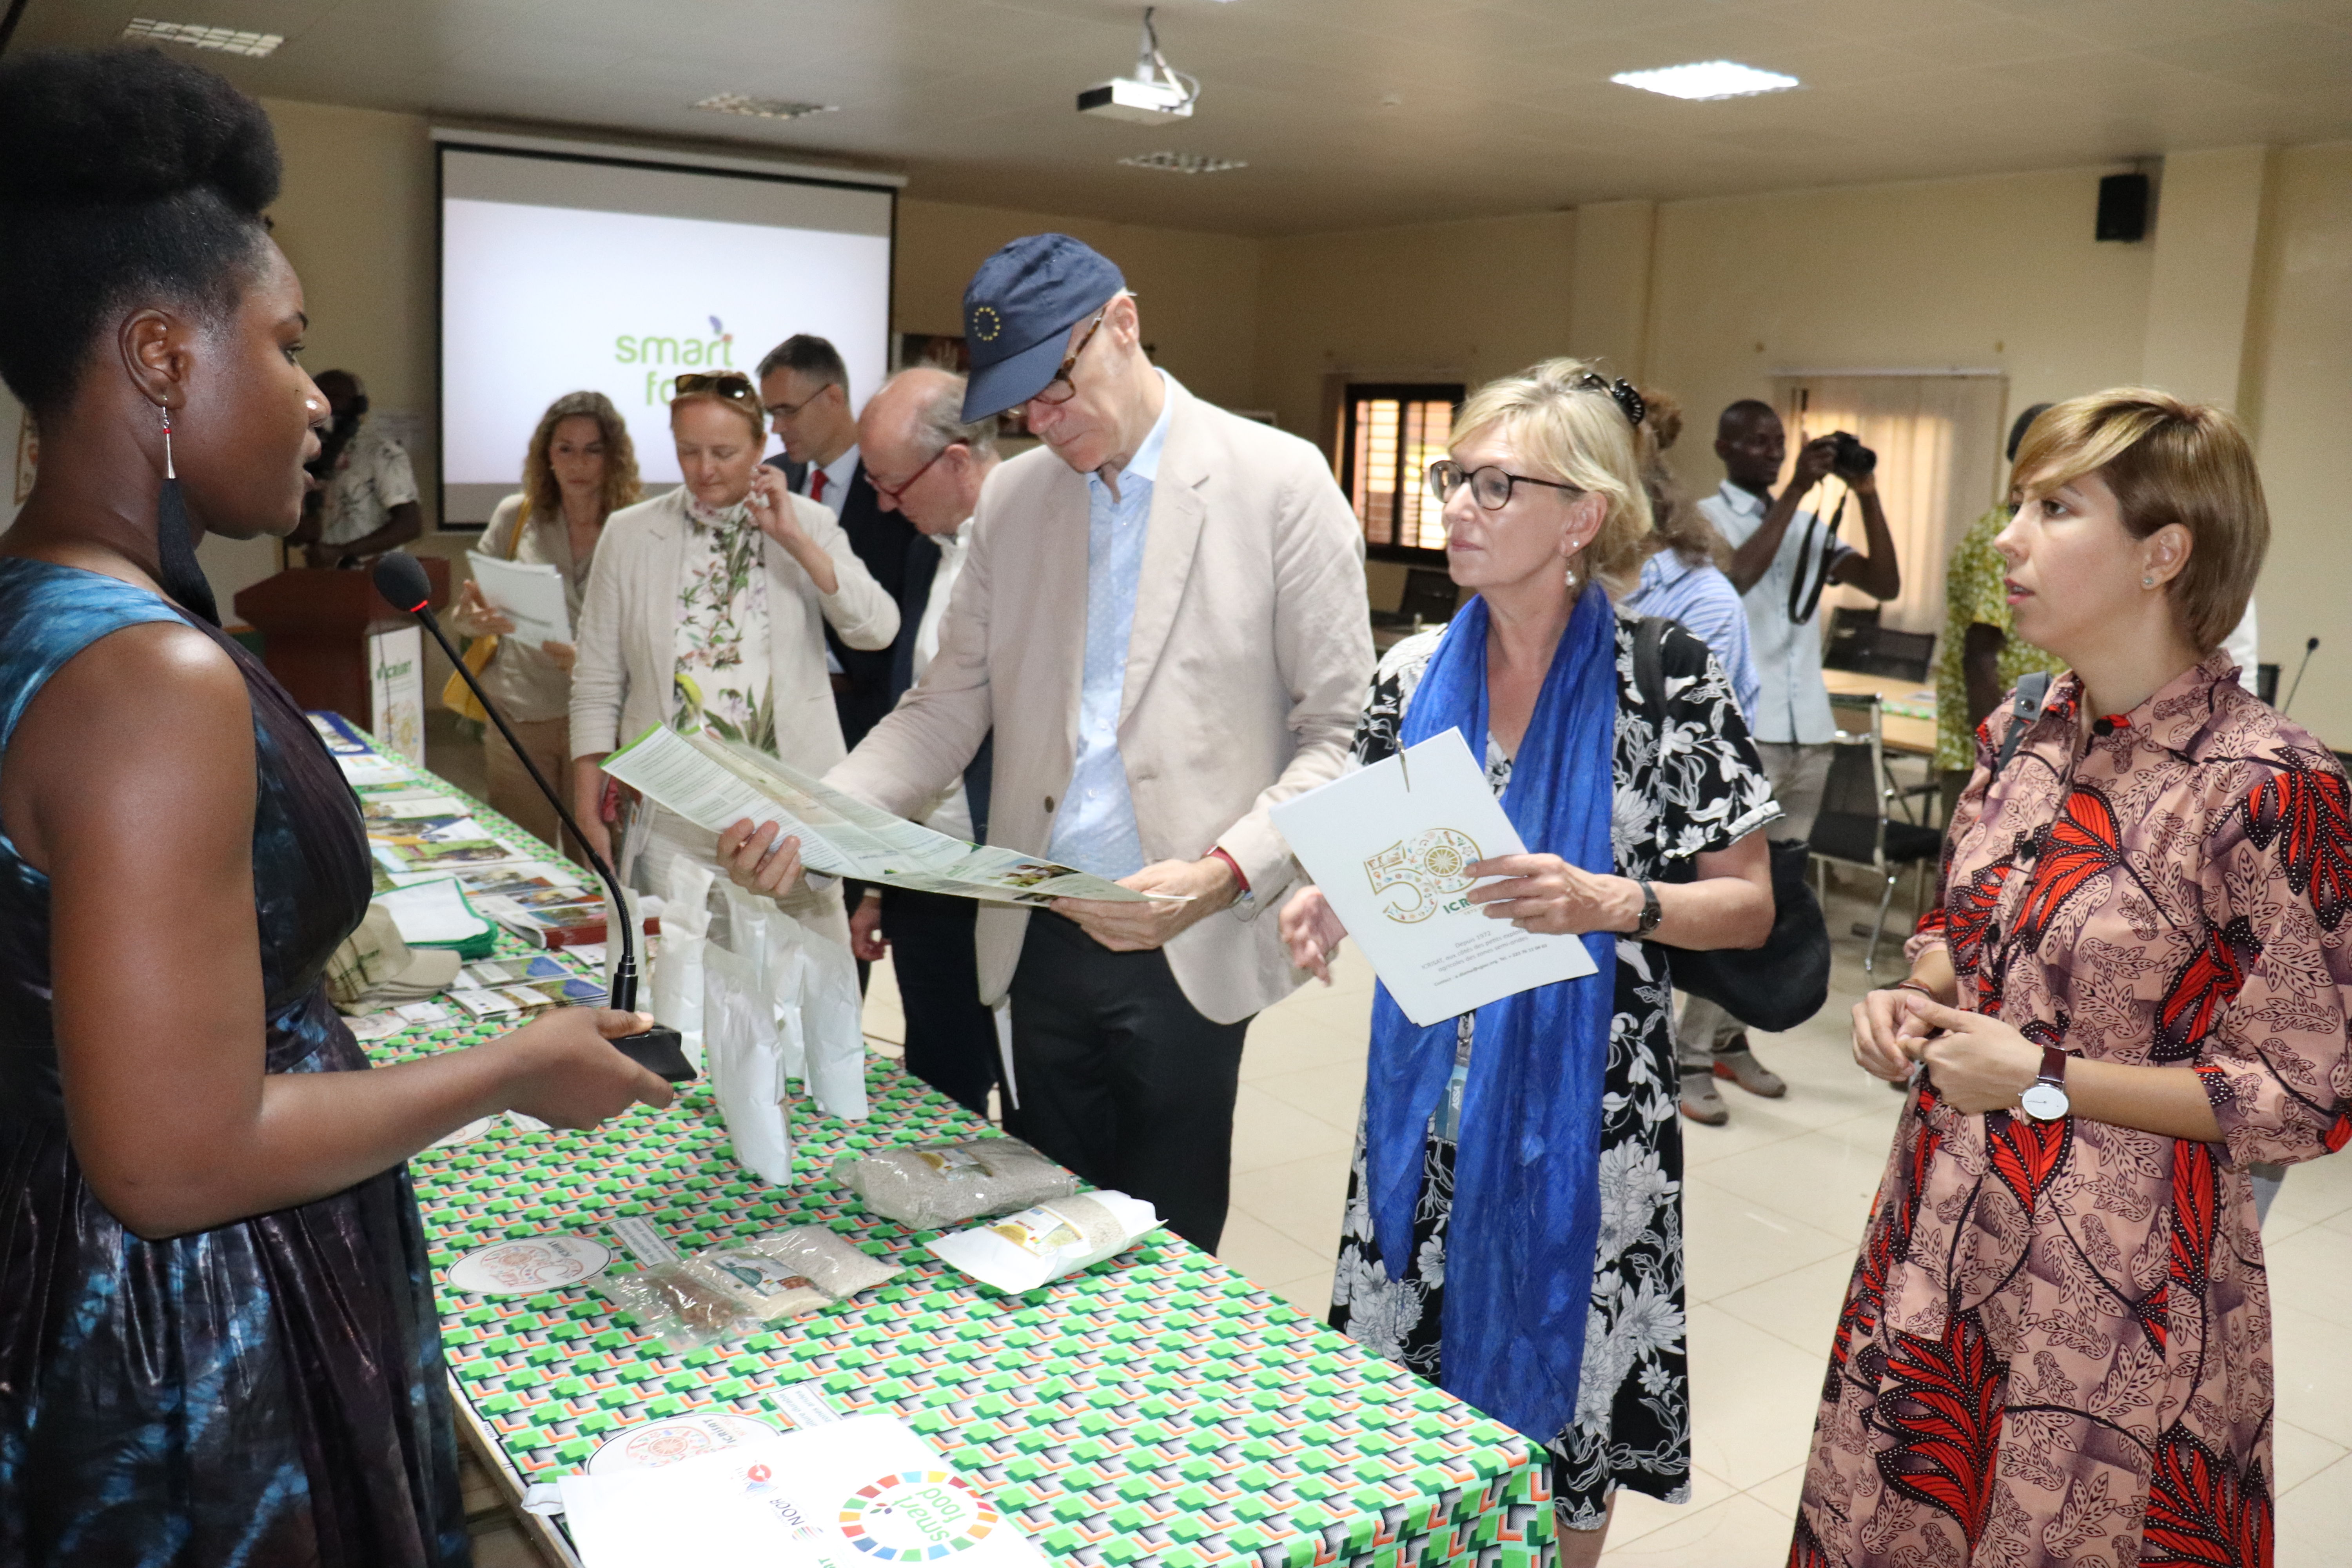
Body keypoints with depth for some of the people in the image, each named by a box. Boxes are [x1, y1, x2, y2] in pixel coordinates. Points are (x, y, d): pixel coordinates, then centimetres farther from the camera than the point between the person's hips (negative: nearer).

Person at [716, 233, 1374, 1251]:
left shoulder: (1278, 482, -6)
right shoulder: (1011, 498, 8)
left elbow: (1343, 734, -6)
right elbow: (949, 707, 8)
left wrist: (1225, 875, -20)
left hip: (1186, 948, -4)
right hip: (1042, 937, 4)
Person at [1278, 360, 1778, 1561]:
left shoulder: (1668, 680, -11)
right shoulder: (1418, 672, 2)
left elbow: (1749, 905, -8)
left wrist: (1603, 902, -25)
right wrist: (1331, 904, -9)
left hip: (1578, 1108, -4)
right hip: (1427, 1091, 4)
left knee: (1553, 1385, 11)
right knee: (1409, 1376, 15)